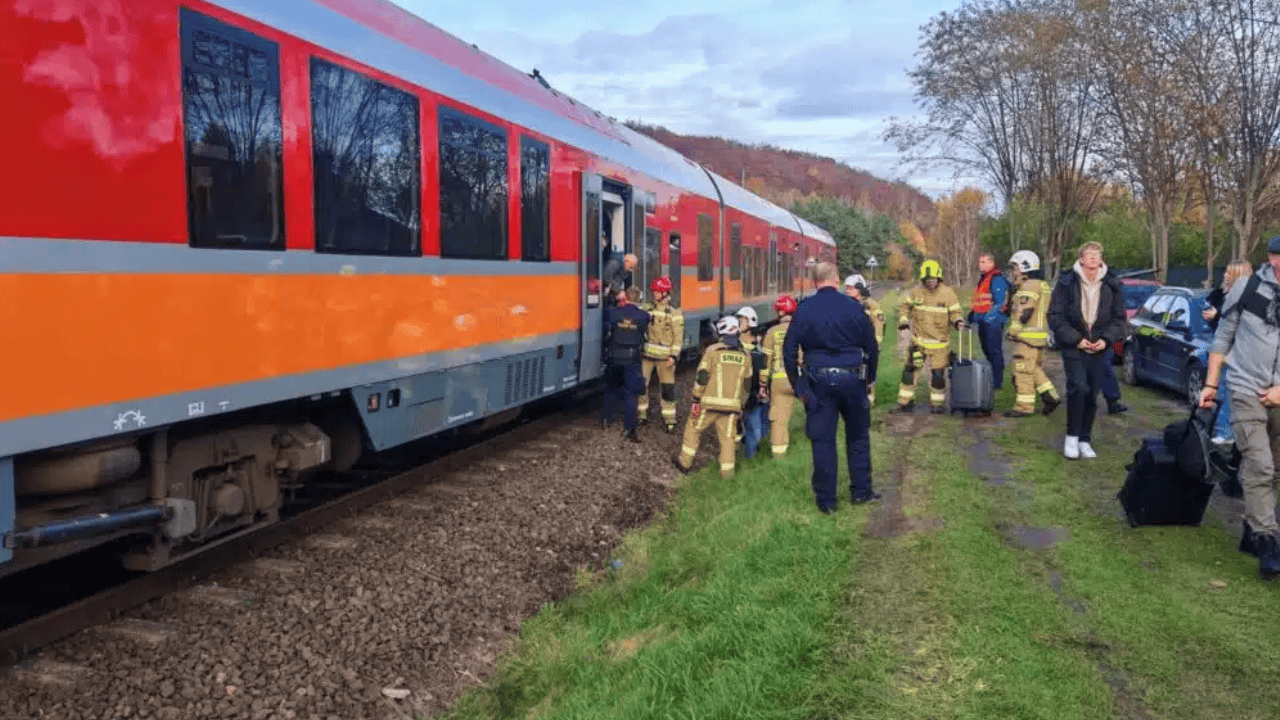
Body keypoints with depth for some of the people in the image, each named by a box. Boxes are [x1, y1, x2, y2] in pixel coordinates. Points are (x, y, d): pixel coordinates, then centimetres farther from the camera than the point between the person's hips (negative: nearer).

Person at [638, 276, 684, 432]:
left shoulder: (674, 313, -5)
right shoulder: (648, 308, 9)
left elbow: (678, 336, -6)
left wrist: (673, 356, -14)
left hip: (664, 357, -4)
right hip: (647, 354, 4)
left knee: (667, 388, 0)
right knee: (641, 384, 7)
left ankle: (669, 420, 10)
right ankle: (641, 414, 22)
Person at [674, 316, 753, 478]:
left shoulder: (713, 350, -5)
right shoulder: (745, 356, 8)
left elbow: (702, 377, -8)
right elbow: (748, 383, 15)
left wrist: (696, 399, -1)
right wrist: (742, 403, 26)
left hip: (710, 403, -3)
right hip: (732, 405, 3)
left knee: (693, 428, 14)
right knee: (728, 437, 10)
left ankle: (685, 462, 21)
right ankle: (727, 471, 6)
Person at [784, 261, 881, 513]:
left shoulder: (804, 310, -2)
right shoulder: (853, 307, -2)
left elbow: (789, 349, -1)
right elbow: (872, 346, 3)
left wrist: (797, 385, 7)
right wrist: (869, 377, 15)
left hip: (818, 380, 0)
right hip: (851, 378, 0)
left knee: (822, 440, 6)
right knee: (858, 436, 18)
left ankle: (826, 499, 11)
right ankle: (861, 490, 24)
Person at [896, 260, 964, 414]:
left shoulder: (948, 293, -3)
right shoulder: (916, 292, 1)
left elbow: (954, 313, 2)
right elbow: (906, 306, 16)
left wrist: (958, 321, -18)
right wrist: (903, 320, 1)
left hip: (939, 341, -1)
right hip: (918, 339, 2)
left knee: (938, 373, -1)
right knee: (909, 369, 0)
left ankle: (937, 403, 18)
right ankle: (905, 402, 13)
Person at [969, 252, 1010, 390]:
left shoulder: (997, 279, -12)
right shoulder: (982, 279, 18)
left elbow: (999, 302, -19)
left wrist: (988, 318, -24)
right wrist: (971, 316, 20)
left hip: (993, 321, -10)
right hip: (983, 321, 10)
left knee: (994, 352, -6)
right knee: (987, 351, 14)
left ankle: (997, 382, -2)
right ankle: (991, 379, 23)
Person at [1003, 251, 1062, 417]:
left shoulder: (1030, 286, -15)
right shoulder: (1042, 285, 18)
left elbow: (1023, 313, -20)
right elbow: (1048, 313, 21)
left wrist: (1012, 331, -12)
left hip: (1028, 336, -10)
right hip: (1040, 335, 10)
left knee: (1023, 372, -5)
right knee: (1035, 369, 18)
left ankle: (1024, 407, -1)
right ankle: (1051, 397, 16)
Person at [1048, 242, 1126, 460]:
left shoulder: (1113, 286, 7)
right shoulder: (1066, 283, -2)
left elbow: (1119, 318, 11)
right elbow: (1055, 317, -3)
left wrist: (1106, 339, -6)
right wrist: (1076, 339, -12)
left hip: (1099, 349, 3)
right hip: (1073, 347, -3)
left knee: (1092, 395, 6)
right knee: (1079, 387, -19)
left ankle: (1085, 441, 19)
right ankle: (1071, 436, -4)